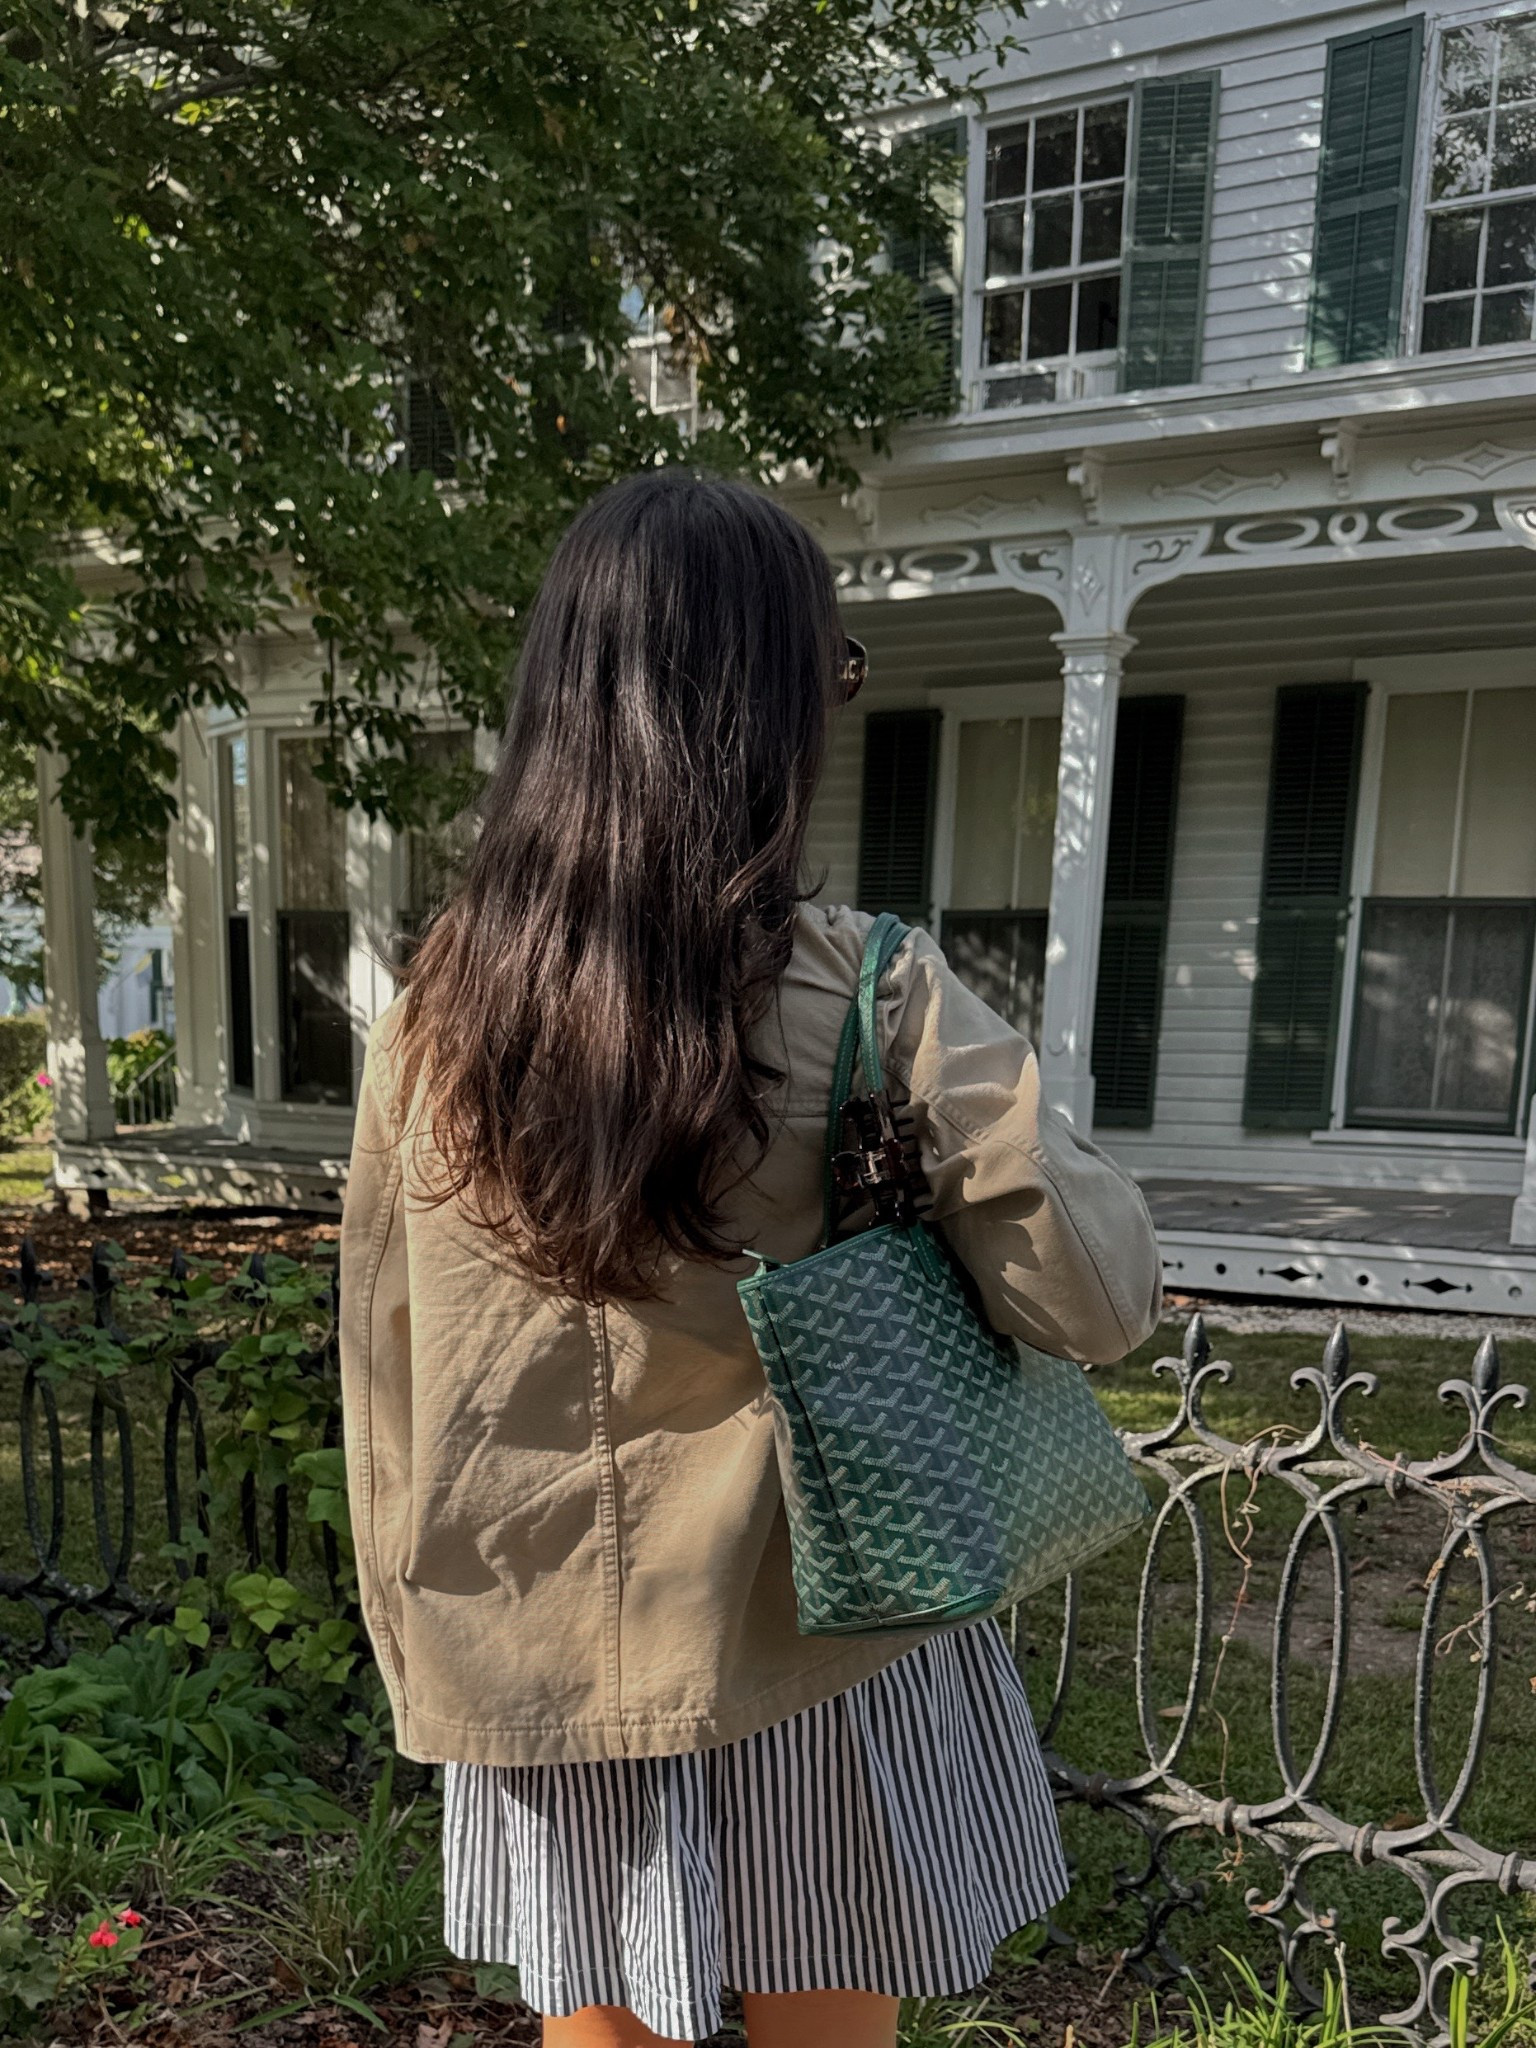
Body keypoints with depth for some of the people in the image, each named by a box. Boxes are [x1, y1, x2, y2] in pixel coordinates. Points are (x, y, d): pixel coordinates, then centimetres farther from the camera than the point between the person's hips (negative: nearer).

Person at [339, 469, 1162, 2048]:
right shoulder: (866, 997, -19)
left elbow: (383, 1378, 1)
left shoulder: (431, 1017, -7)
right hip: (815, 1657, -2)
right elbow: (1096, 1300, -16)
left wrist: (420, 1662, 15)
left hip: (543, 1670, 3)